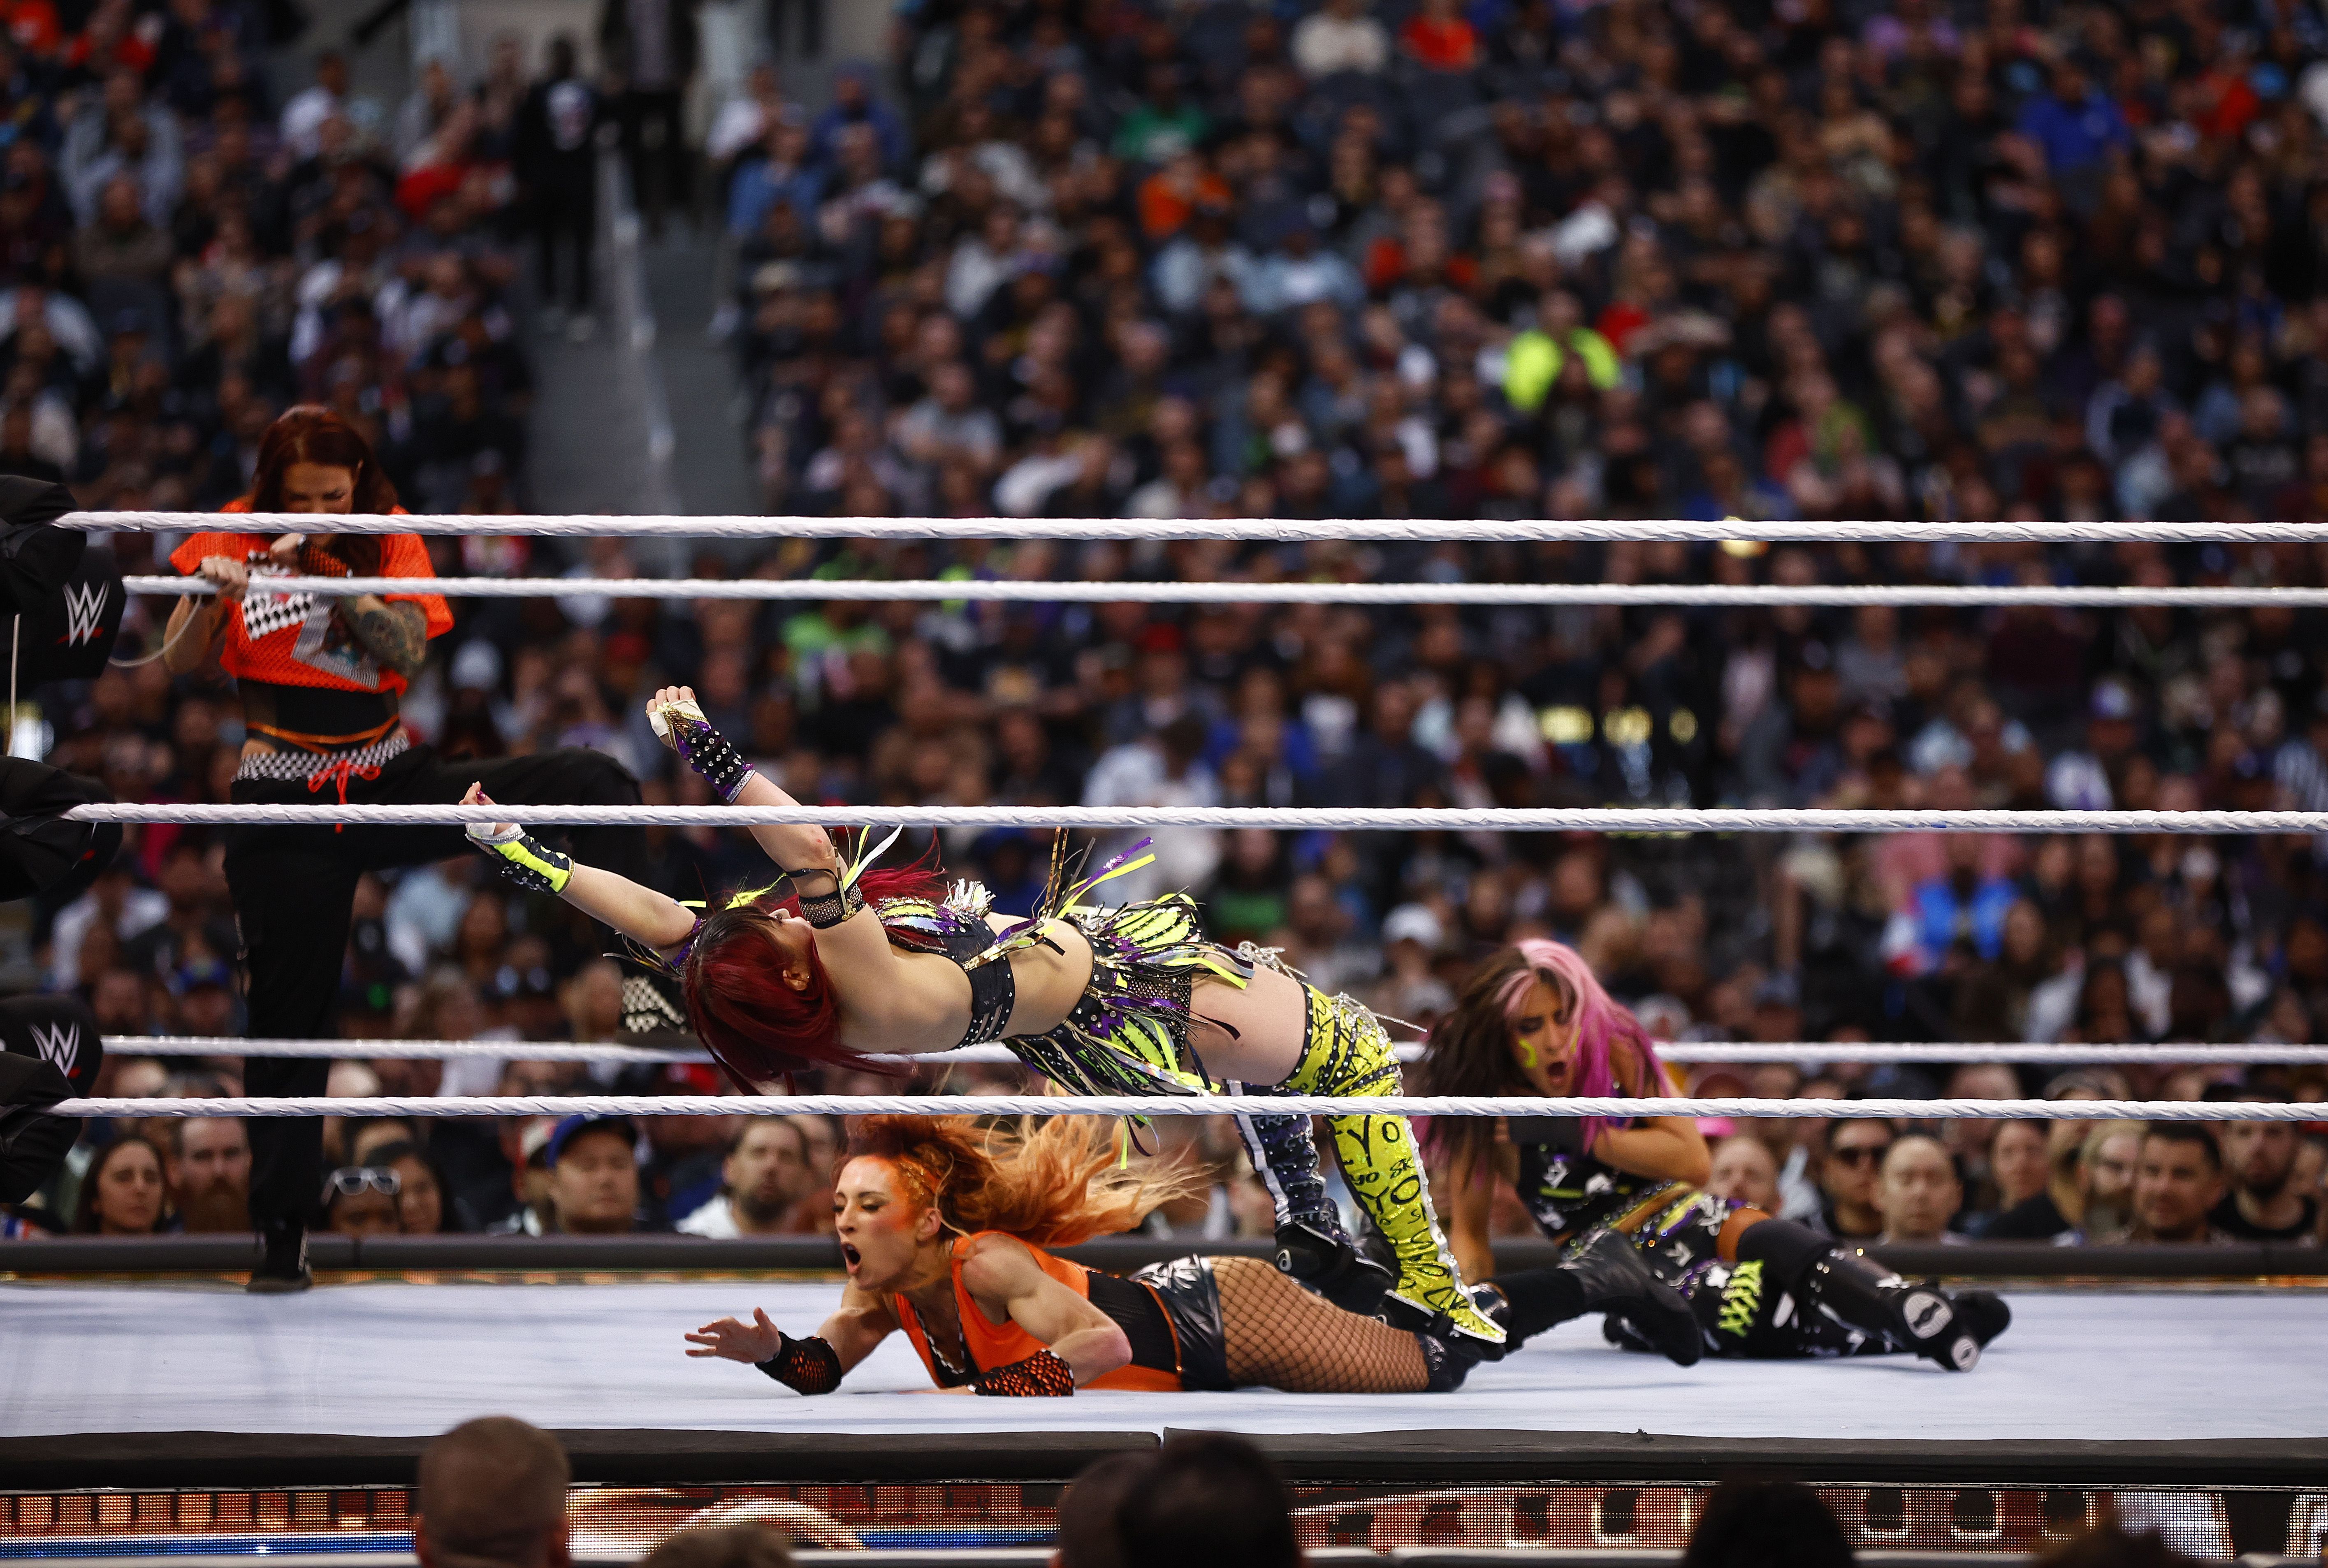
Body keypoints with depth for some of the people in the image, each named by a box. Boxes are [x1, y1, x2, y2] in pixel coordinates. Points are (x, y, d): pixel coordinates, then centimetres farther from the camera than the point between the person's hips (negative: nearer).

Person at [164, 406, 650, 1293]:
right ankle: (282, 1234, 10)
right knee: (290, 1019, 0)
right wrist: (210, 596, -27)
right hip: (287, 810, -2)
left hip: (393, 784, 2)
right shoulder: (238, 539, -1)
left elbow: (409, 650, -14)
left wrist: (329, 572, -27)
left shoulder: (389, 543, 2)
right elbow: (178, 663, -6)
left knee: (595, 785, -16)